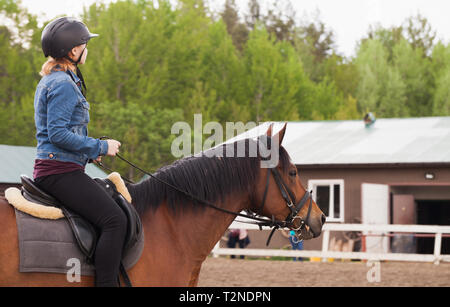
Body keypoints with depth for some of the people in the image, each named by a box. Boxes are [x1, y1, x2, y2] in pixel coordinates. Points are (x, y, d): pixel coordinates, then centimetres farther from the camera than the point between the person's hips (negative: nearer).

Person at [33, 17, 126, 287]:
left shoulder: (50, 81, 19)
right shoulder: (64, 84, -14)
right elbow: (58, 133, -22)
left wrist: (89, 151, 16)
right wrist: (101, 147, -13)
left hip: (50, 169, 11)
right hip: (60, 170, -11)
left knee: (112, 205, 20)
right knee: (114, 218, -20)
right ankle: (106, 283, -24)